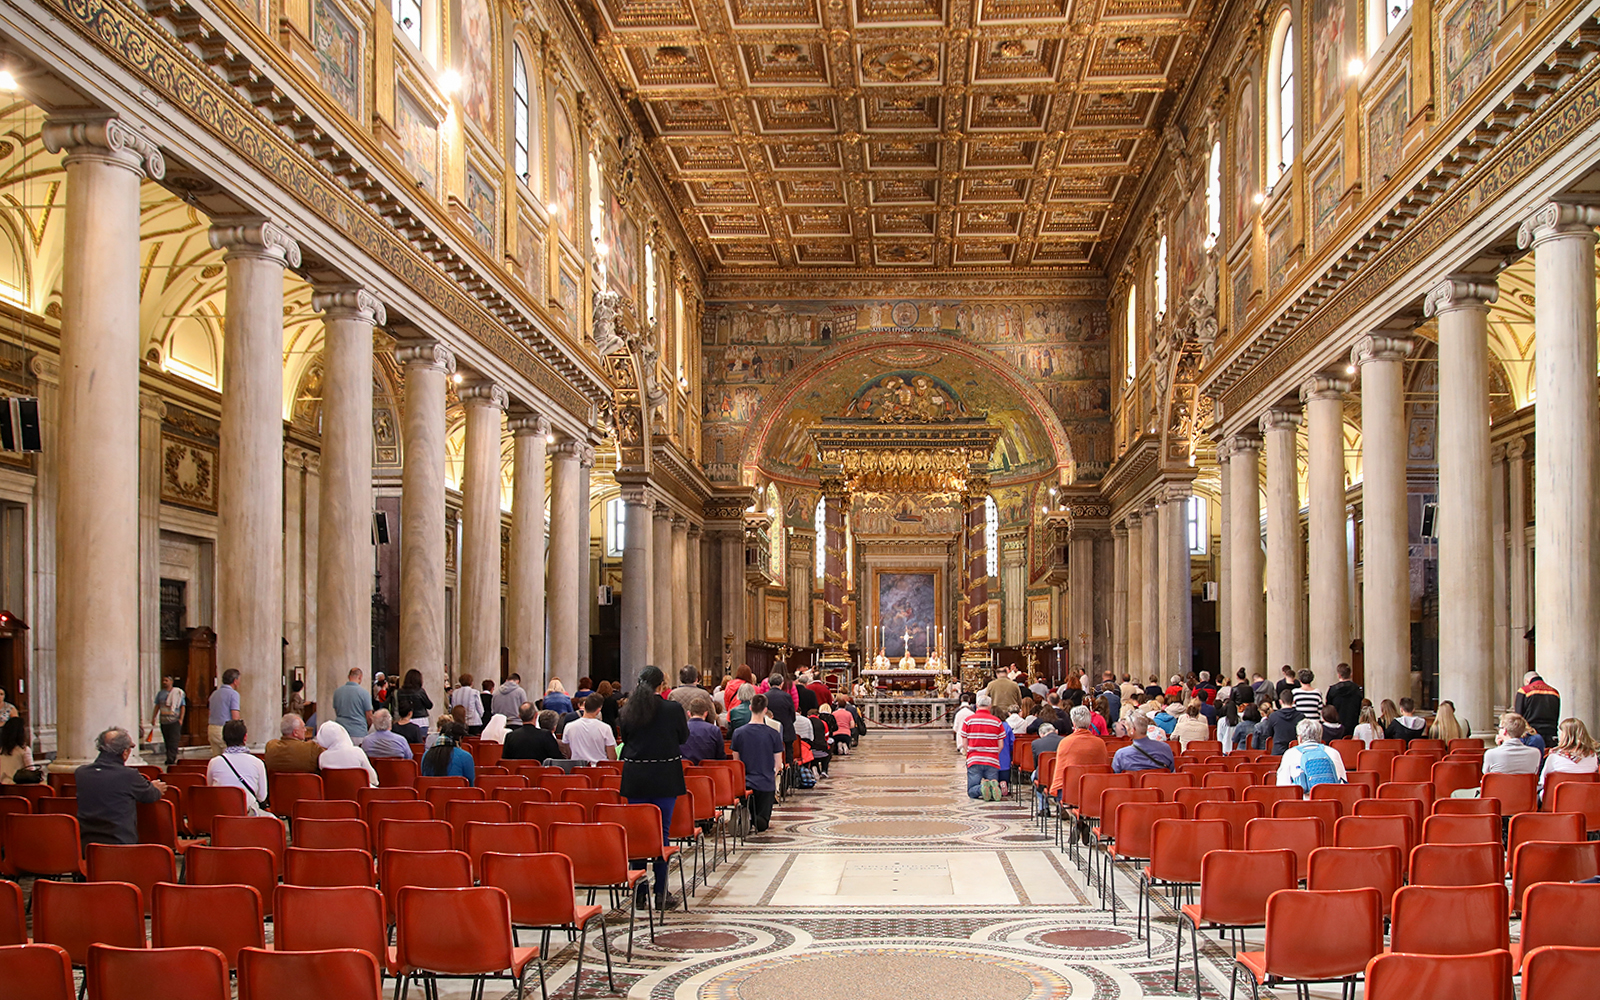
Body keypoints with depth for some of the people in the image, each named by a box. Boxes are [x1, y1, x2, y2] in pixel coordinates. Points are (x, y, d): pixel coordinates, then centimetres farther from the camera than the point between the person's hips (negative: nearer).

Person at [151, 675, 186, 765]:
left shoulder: (178, 693, 1)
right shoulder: (160, 693, 14)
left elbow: (183, 707, -1)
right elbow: (157, 706, 17)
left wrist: (181, 719, -9)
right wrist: (153, 718, 9)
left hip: (174, 721, -5)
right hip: (163, 720, 5)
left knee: (173, 742, -11)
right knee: (167, 741, 9)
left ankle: (171, 760, -16)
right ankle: (170, 759, 16)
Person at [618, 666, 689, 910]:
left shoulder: (628, 709, -1)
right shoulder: (673, 709, -10)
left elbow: (625, 739, 10)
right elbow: (683, 738, 3)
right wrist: (685, 719, 21)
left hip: (635, 777, 3)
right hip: (664, 777, -3)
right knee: (662, 830, 2)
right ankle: (661, 892, 2)